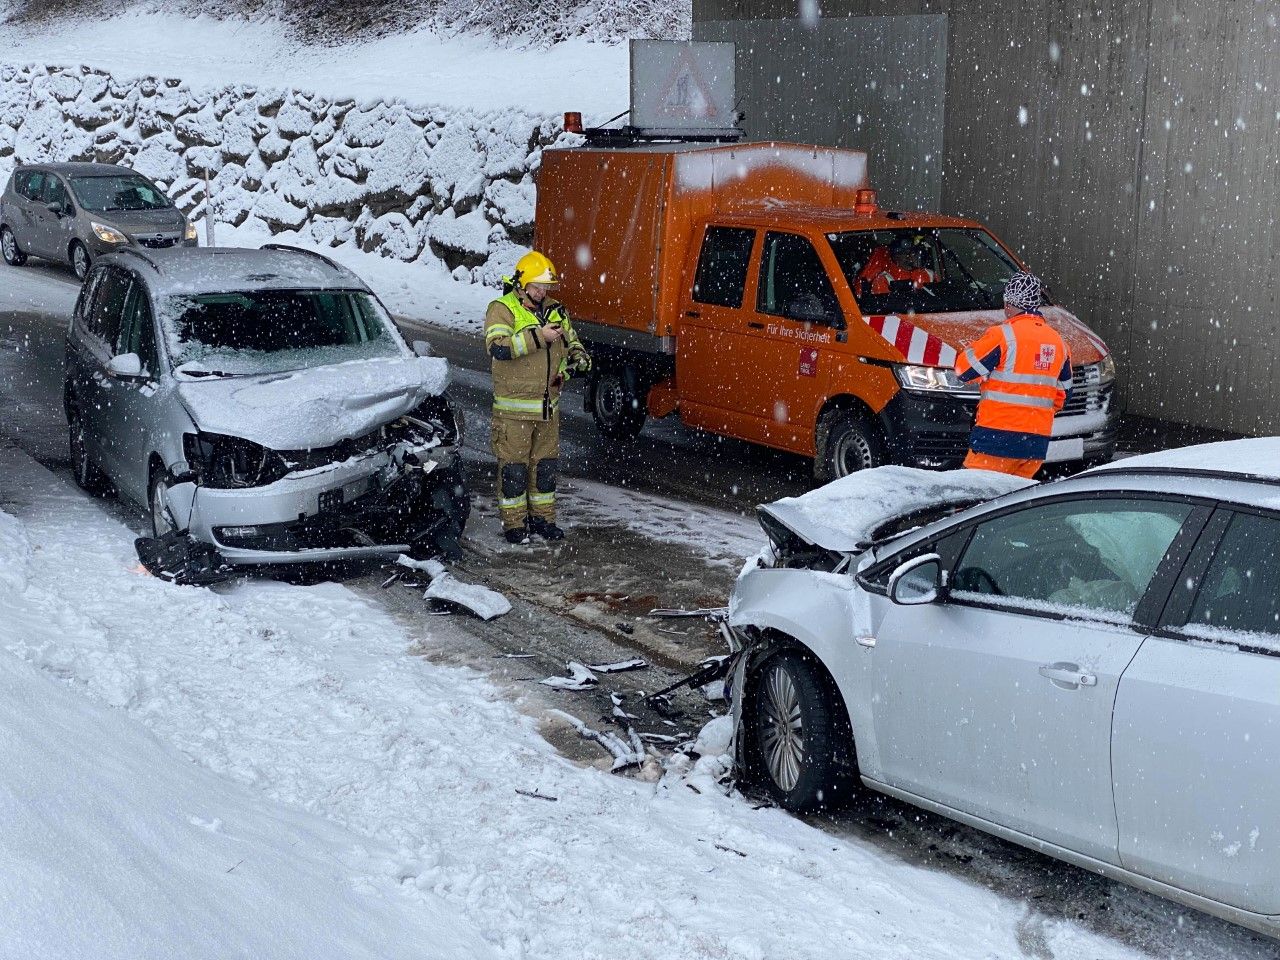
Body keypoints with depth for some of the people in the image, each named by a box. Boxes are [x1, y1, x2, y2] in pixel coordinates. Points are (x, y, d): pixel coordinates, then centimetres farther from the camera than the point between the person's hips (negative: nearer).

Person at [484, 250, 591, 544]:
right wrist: (538, 336, -27)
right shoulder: (502, 309, -9)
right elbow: (498, 347, -26)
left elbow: (571, 342, 24)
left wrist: (578, 357, 0)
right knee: (513, 466, 0)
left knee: (545, 463, 13)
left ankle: (542, 517, 25)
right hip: (513, 407, -6)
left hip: (548, 406, 6)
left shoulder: (555, 311, 11)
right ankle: (514, 523, 9)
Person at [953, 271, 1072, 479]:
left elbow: (964, 370, -5)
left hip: (998, 438, -7)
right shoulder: (1057, 341, 14)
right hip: (1037, 441, 7)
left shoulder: (1004, 335, -10)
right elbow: (1063, 393, 21)